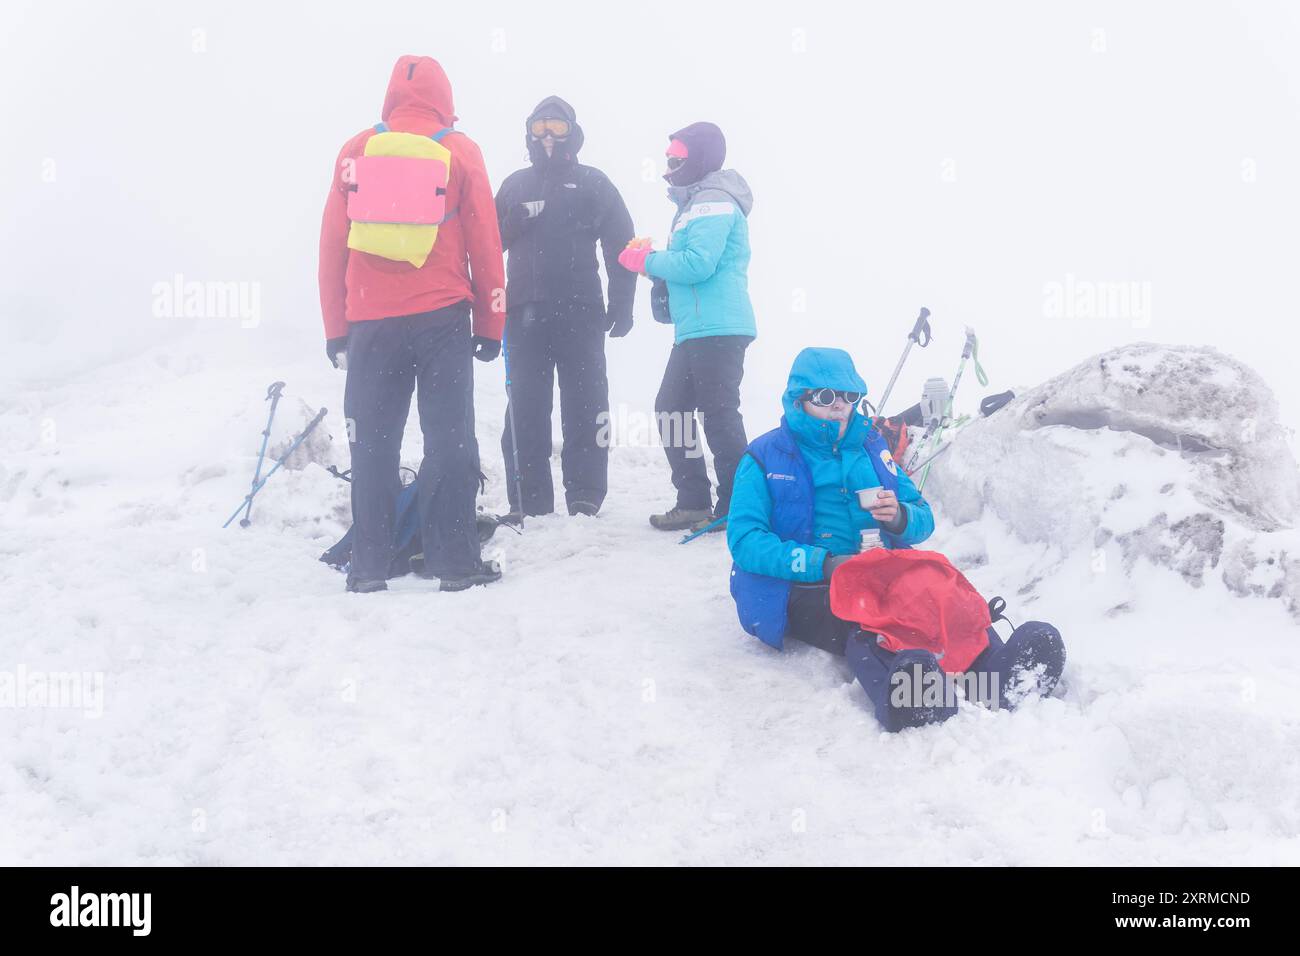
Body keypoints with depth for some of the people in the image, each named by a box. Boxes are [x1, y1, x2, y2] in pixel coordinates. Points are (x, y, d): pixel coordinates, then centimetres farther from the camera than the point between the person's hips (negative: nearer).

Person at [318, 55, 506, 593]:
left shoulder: (355, 152, 7)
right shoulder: (459, 151, 2)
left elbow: (331, 244, 7)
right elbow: (484, 244, 2)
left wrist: (335, 327, 13)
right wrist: (490, 324, 8)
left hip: (370, 323, 2)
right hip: (441, 319, -2)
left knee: (372, 444, 7)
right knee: (450, 442, 2)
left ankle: (368, 567, 8)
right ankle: (454, 562, 0)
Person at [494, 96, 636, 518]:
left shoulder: (593, 184, 10)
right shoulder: (515, 185, 17)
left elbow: (620, 246, 6)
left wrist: (621, 304, -3)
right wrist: (513, 222, -6)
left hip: (580, 311, -2)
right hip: (525, 311, 2)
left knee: (585, 405, -3)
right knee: (525, 408, -1)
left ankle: (585, 497, 0)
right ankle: (529, 504, 3)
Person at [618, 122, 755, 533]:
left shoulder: (713, 203, -11)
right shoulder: (696, 203, 21)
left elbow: (698, 264, -22)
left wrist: (647, 261, -8)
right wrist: (653, 259, 8)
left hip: (717, 330, -11)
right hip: (695, 330, 11)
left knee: (718, 414, -9)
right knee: (671, 408, 12)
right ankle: (693, 501, 16)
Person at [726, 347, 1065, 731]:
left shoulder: (869, 446, 18)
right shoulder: (764, 458, 5)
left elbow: (923, 518, 17)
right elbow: (744, 540, -8)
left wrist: (900, 517, -10)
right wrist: (825, 564, -21)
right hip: (804, 590, -4)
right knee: (861, 622, -37)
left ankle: (1000, 669, -54)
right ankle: (898, 693, -67)